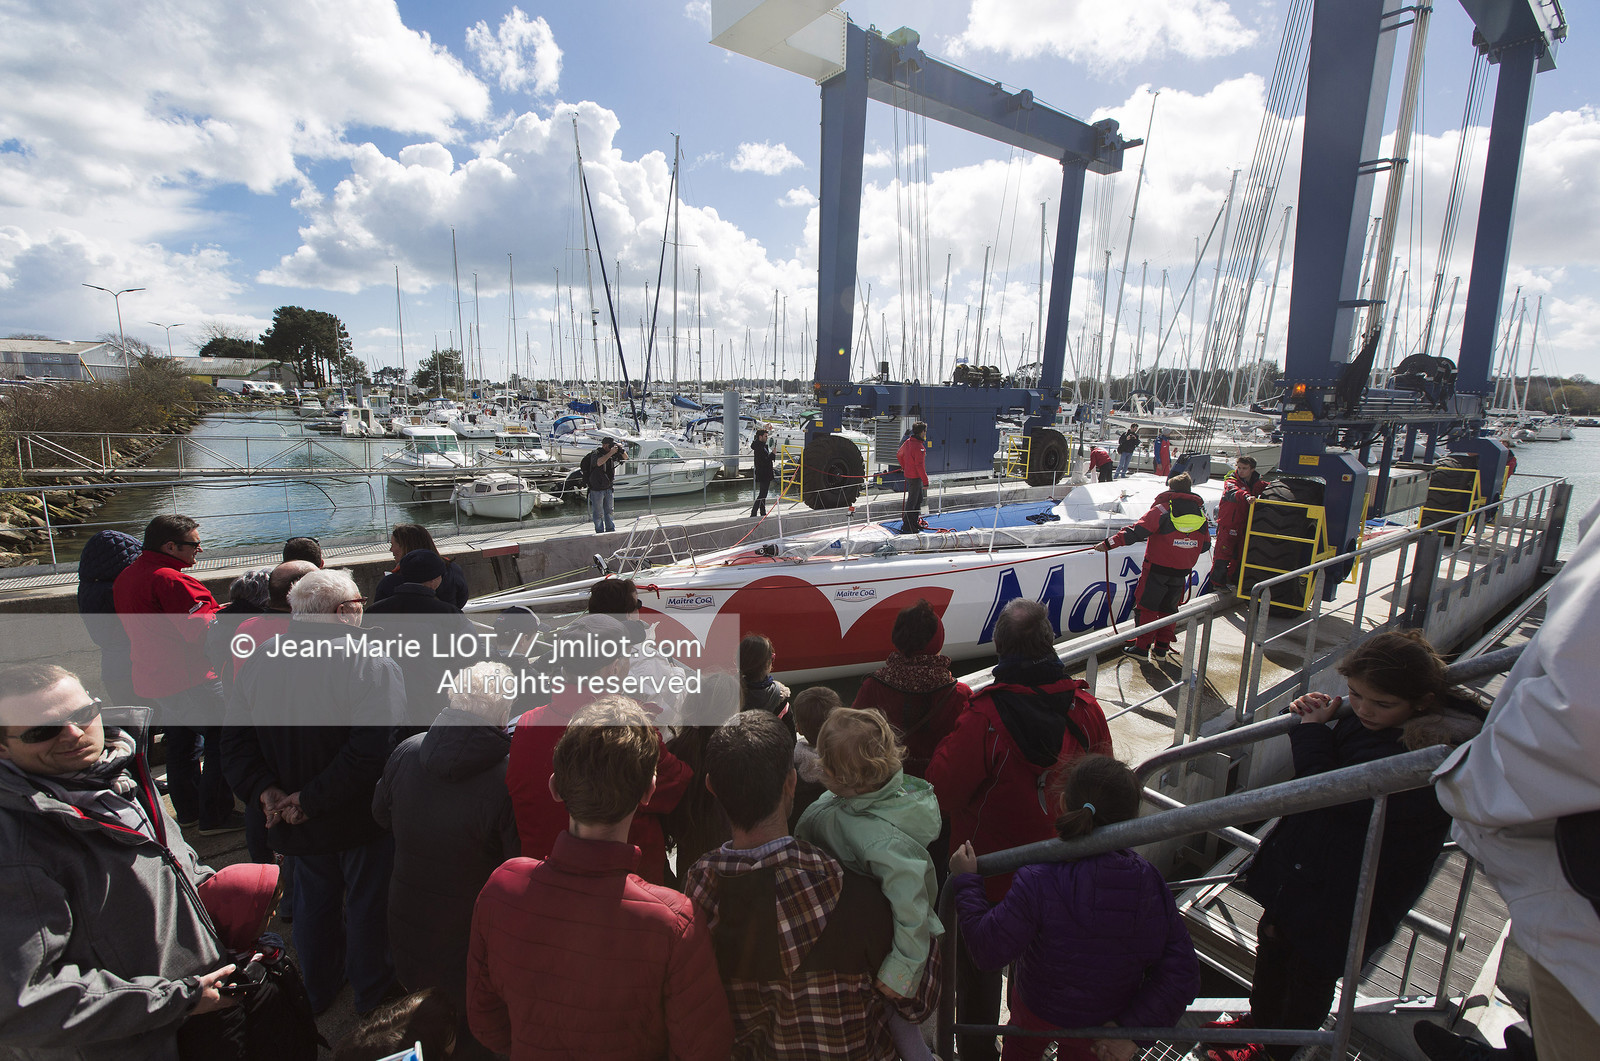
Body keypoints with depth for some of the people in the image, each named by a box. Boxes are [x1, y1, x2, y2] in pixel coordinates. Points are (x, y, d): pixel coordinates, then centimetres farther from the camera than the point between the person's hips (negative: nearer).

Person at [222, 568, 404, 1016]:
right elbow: (369, 752, -31)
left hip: (300, 825, 5)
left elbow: (236, 742, 0)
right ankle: (371, 990, 37)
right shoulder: (372, 667, -26)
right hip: (362, 814, -5)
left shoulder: (257, 663, -5)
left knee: (314, 898, 26)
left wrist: (265, 790, -5)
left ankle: (317, 990, 46)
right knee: (366, 899, 17)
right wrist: (310, 799, -19)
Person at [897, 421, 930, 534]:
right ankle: (906, 527, 2)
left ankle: (914, 523, 29)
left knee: (919, 499, 20)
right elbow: (919, 465, -25)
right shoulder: (919, 446, -23)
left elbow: (899, 455, 20)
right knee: (912, 502, -3)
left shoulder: (908, 441, 6)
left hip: (909, 473, 10)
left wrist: (904, 467, 34)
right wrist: (925, 481, -21)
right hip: (915, 477, -10)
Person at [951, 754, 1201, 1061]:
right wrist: (1134, 1028, -14)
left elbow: (989, 951, -29)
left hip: (1038, 1012, -2)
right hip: (1107, 1020, 3)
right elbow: (1179, 974, -21)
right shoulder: (1152, 885, -26)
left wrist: (966, 883, -20)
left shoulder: (1038, 883, -39)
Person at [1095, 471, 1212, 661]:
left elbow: (1136, 532, -20)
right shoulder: (1200, 512, 3)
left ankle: (1142, 647, 7)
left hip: (1157, 569, -5)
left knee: (1147, 606, 5)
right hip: (1182, 572, 5)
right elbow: (1205, 545, 12)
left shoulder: (1162, 509, -12)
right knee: (1169, 608, 17)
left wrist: (1109, 543, -18)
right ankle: (1162, 647, 23)